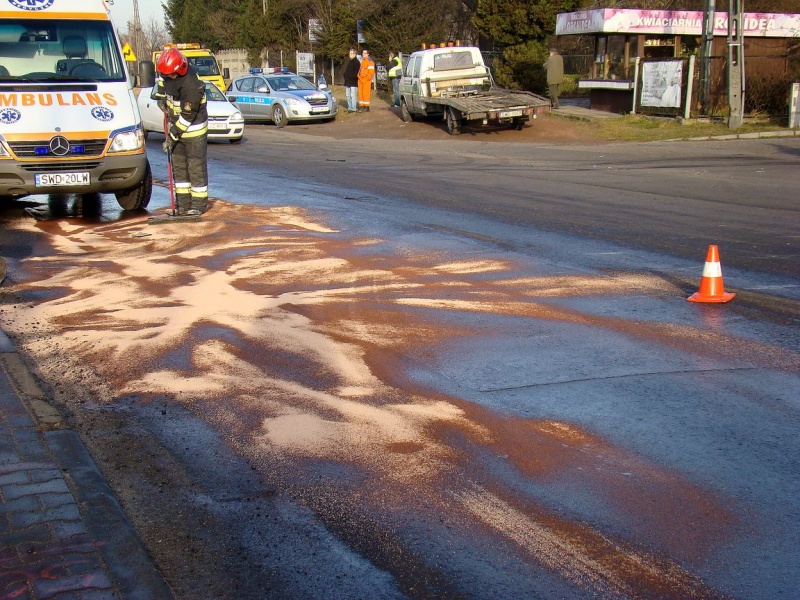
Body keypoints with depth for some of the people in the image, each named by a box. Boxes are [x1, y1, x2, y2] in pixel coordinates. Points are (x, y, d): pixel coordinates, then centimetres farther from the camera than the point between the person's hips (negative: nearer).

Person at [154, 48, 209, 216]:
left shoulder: (191, 85, -30)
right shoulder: (168, 73, -6)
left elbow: (187, 116, -27)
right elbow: (162, 78, 22)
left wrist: (172, 136, -23)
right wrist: (160, 96, 9)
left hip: (193, 129, -9)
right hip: (176, 126, 9)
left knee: (196, 167, -4)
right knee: (178, 166, 10)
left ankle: (199, 204, 3)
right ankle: (183, 204, 16)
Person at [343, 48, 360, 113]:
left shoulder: (357, 62, -7)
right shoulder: (349, 62, 20)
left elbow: (356, 72, -15)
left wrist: (352, 77, -19)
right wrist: (345, 76, 9)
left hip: (353, 82, -9)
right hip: (348, 81, 9)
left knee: (353, 95, -9)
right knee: (348, 95, 12)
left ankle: (353, 108, -8)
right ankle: (349, 107, 19)